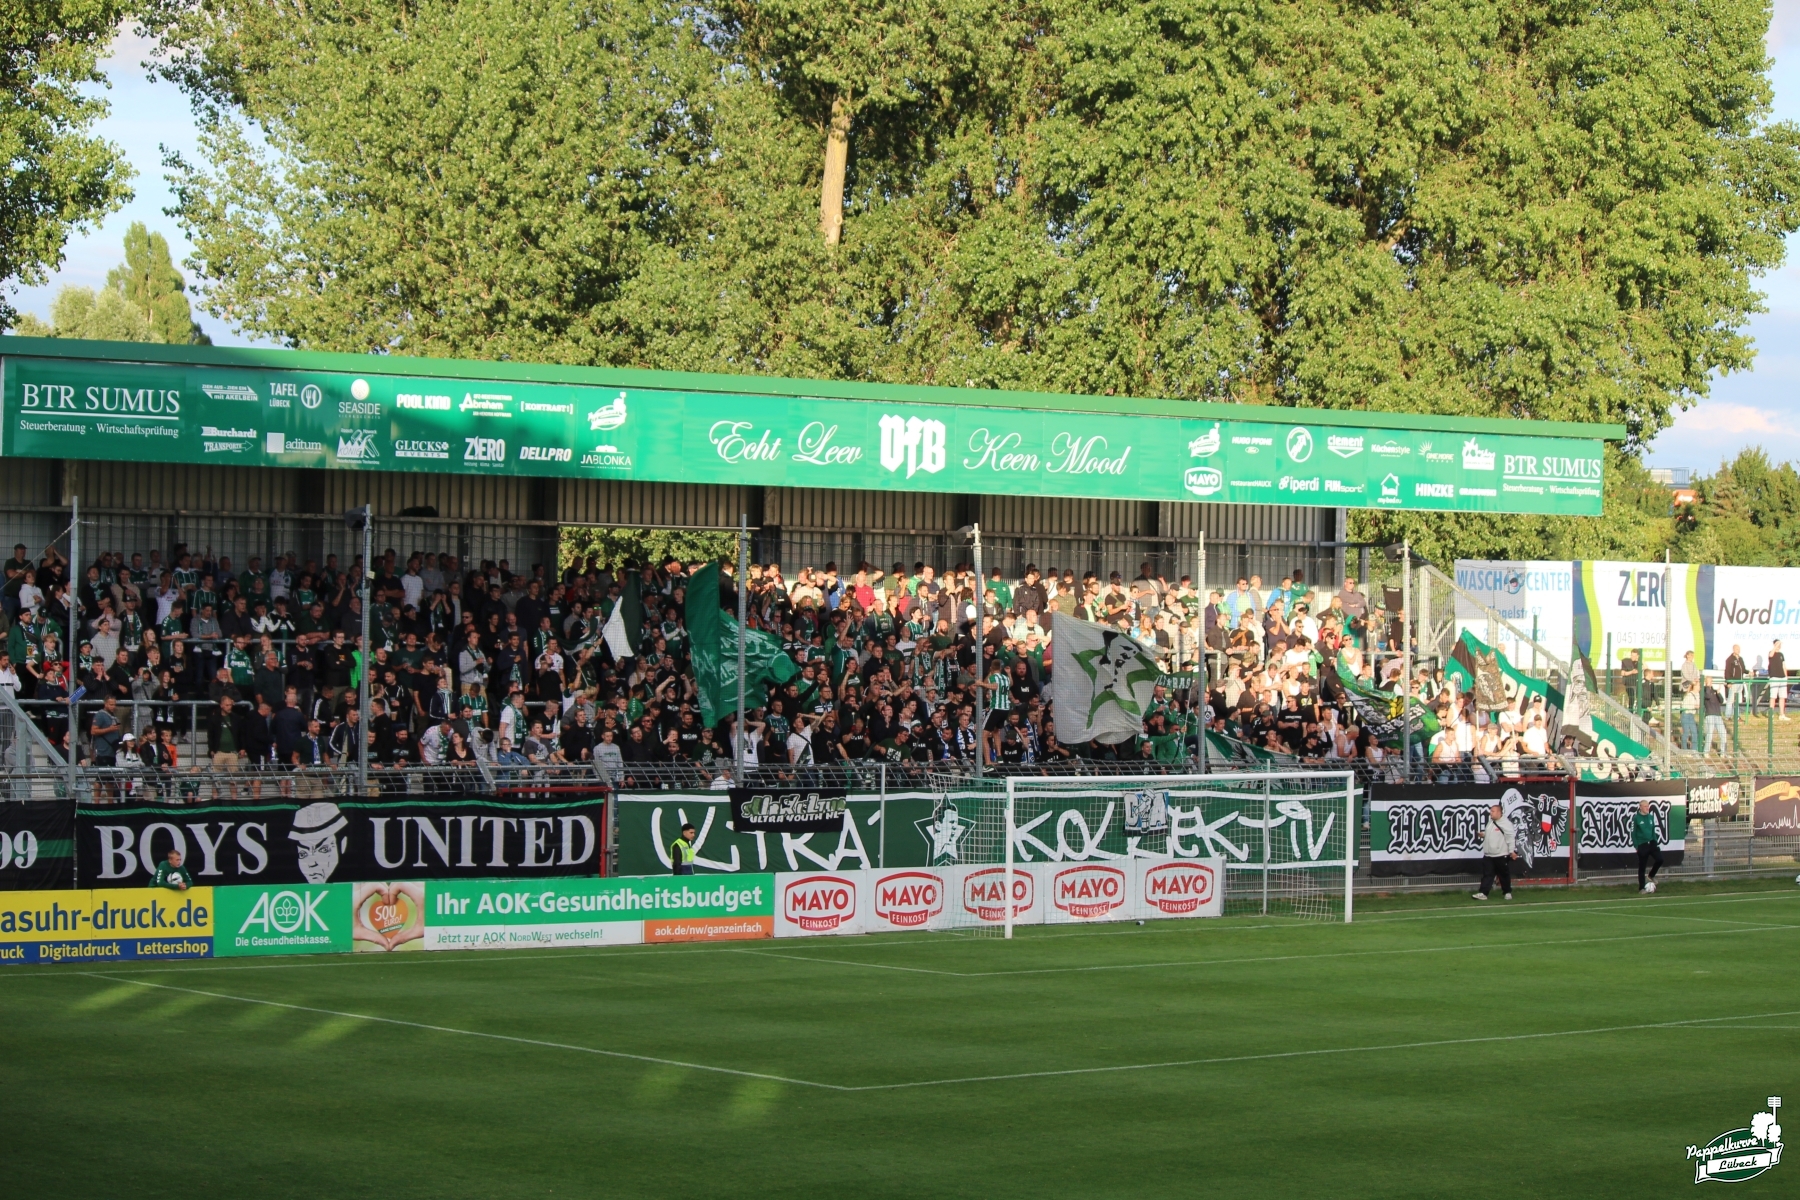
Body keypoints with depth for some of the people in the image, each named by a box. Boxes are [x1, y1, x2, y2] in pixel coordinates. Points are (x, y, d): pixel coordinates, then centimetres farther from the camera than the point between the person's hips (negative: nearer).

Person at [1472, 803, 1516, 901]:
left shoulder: (1505, 823, -12)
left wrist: (1512, 851, -19)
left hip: (1501, 856, -7)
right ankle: (1483, 893, -1)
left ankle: (1507, 892, 20)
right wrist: (1483, 834, 6)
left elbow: (1510, 838, -15)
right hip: (1488, 855, 7)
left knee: (1504, 875, 7)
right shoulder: (1490, 823, 14)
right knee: (1487, 874, 2)